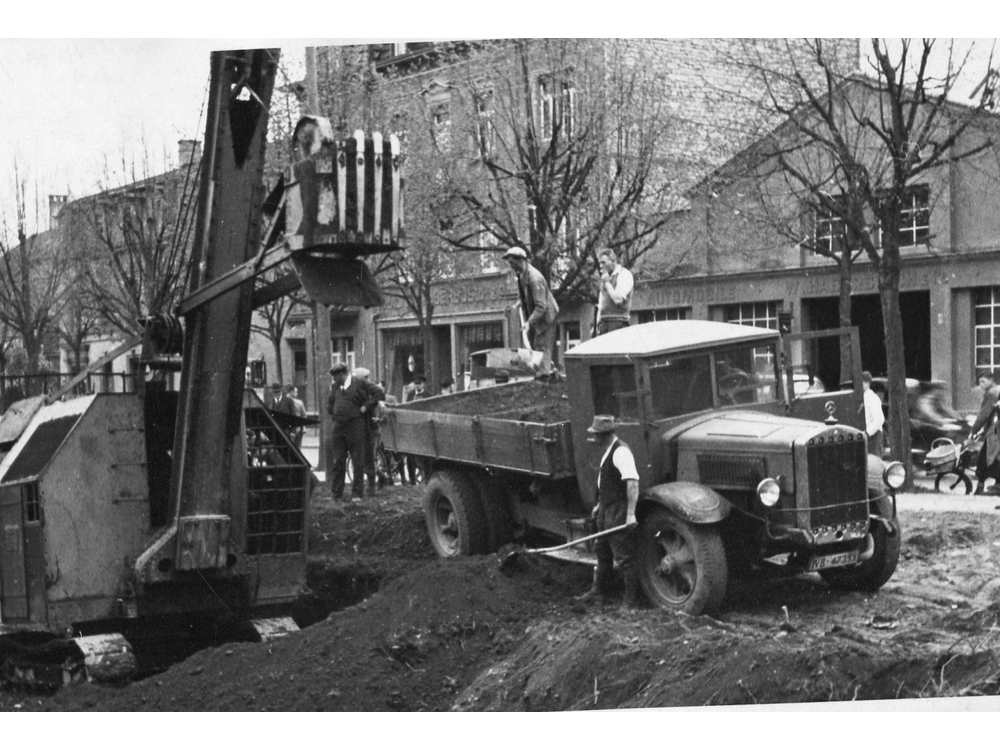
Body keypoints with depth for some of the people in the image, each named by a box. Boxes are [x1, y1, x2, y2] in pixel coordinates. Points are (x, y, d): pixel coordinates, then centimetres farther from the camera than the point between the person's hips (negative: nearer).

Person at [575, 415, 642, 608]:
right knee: (602, 550, 22)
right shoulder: (608, 452, 11)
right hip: (606, 510, 11)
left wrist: (630, 514, -31)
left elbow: (632, 482, -27)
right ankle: (600, 590, 37)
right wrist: (600, 504, 26)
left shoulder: (621, 452, -21)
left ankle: (633, 600, 5)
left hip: (618, 512, -10)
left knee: (624, 557, -4)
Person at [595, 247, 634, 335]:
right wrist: (598, 323, 16)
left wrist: (607, 282, -6)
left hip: (617, 322, -7)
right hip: (604, 322, 7)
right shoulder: (605, 276, 20)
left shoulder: (624, 274, -3)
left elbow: (618, 299, -15)